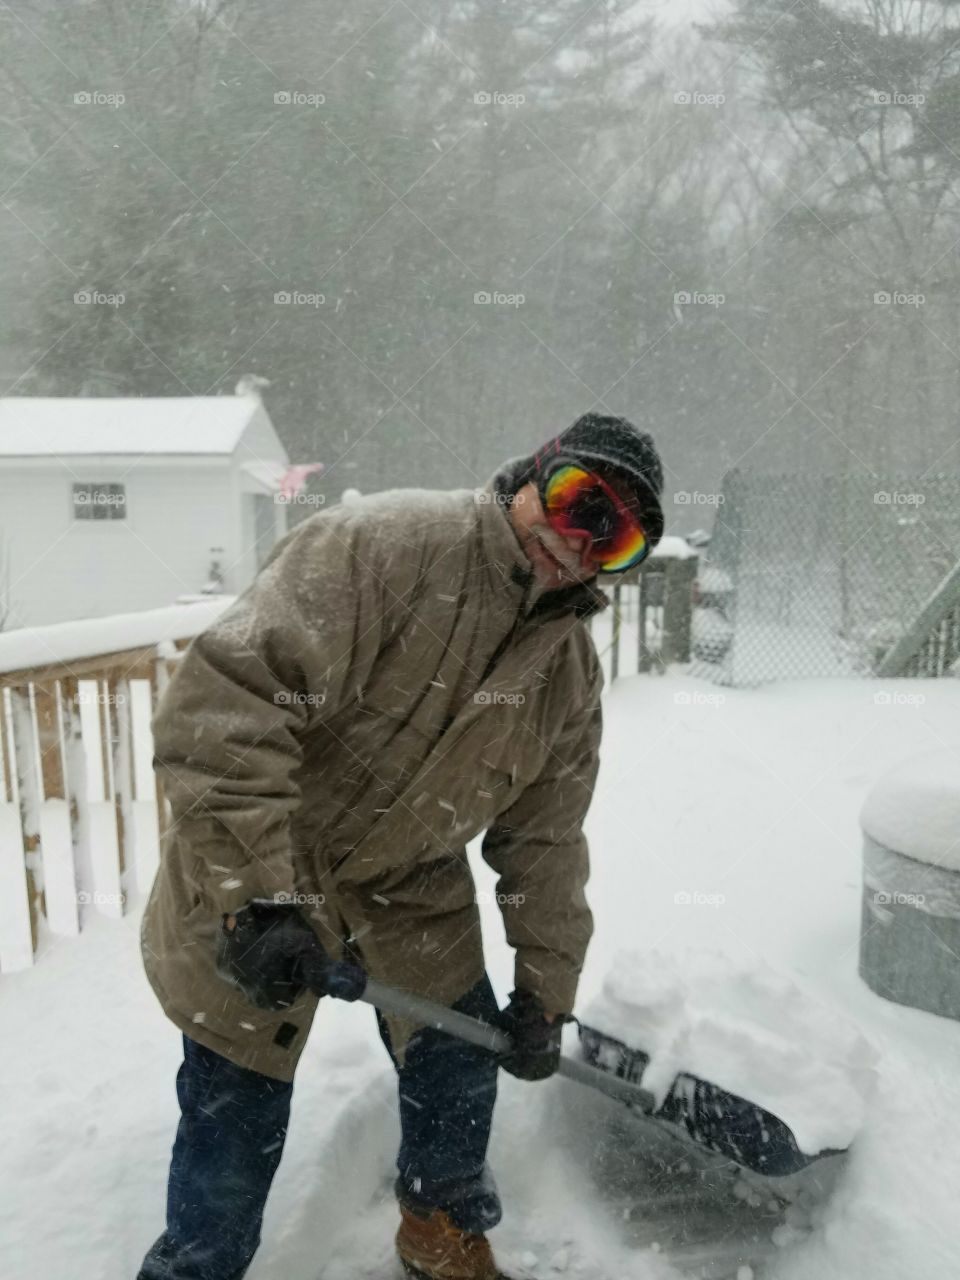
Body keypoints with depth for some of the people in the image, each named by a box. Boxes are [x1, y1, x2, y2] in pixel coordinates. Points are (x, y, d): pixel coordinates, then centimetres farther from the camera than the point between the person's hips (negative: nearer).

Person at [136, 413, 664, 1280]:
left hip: (415, 891, 6)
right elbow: (225, 702, -33)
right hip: (249, 883, -5)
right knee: (240, 1114, 4)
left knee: (460, 1070, 15)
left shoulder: (572, 673, -5)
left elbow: (544, 840, 4)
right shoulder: (380, 545, -27)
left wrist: (544, 995, 6)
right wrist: (260, 898, -34)